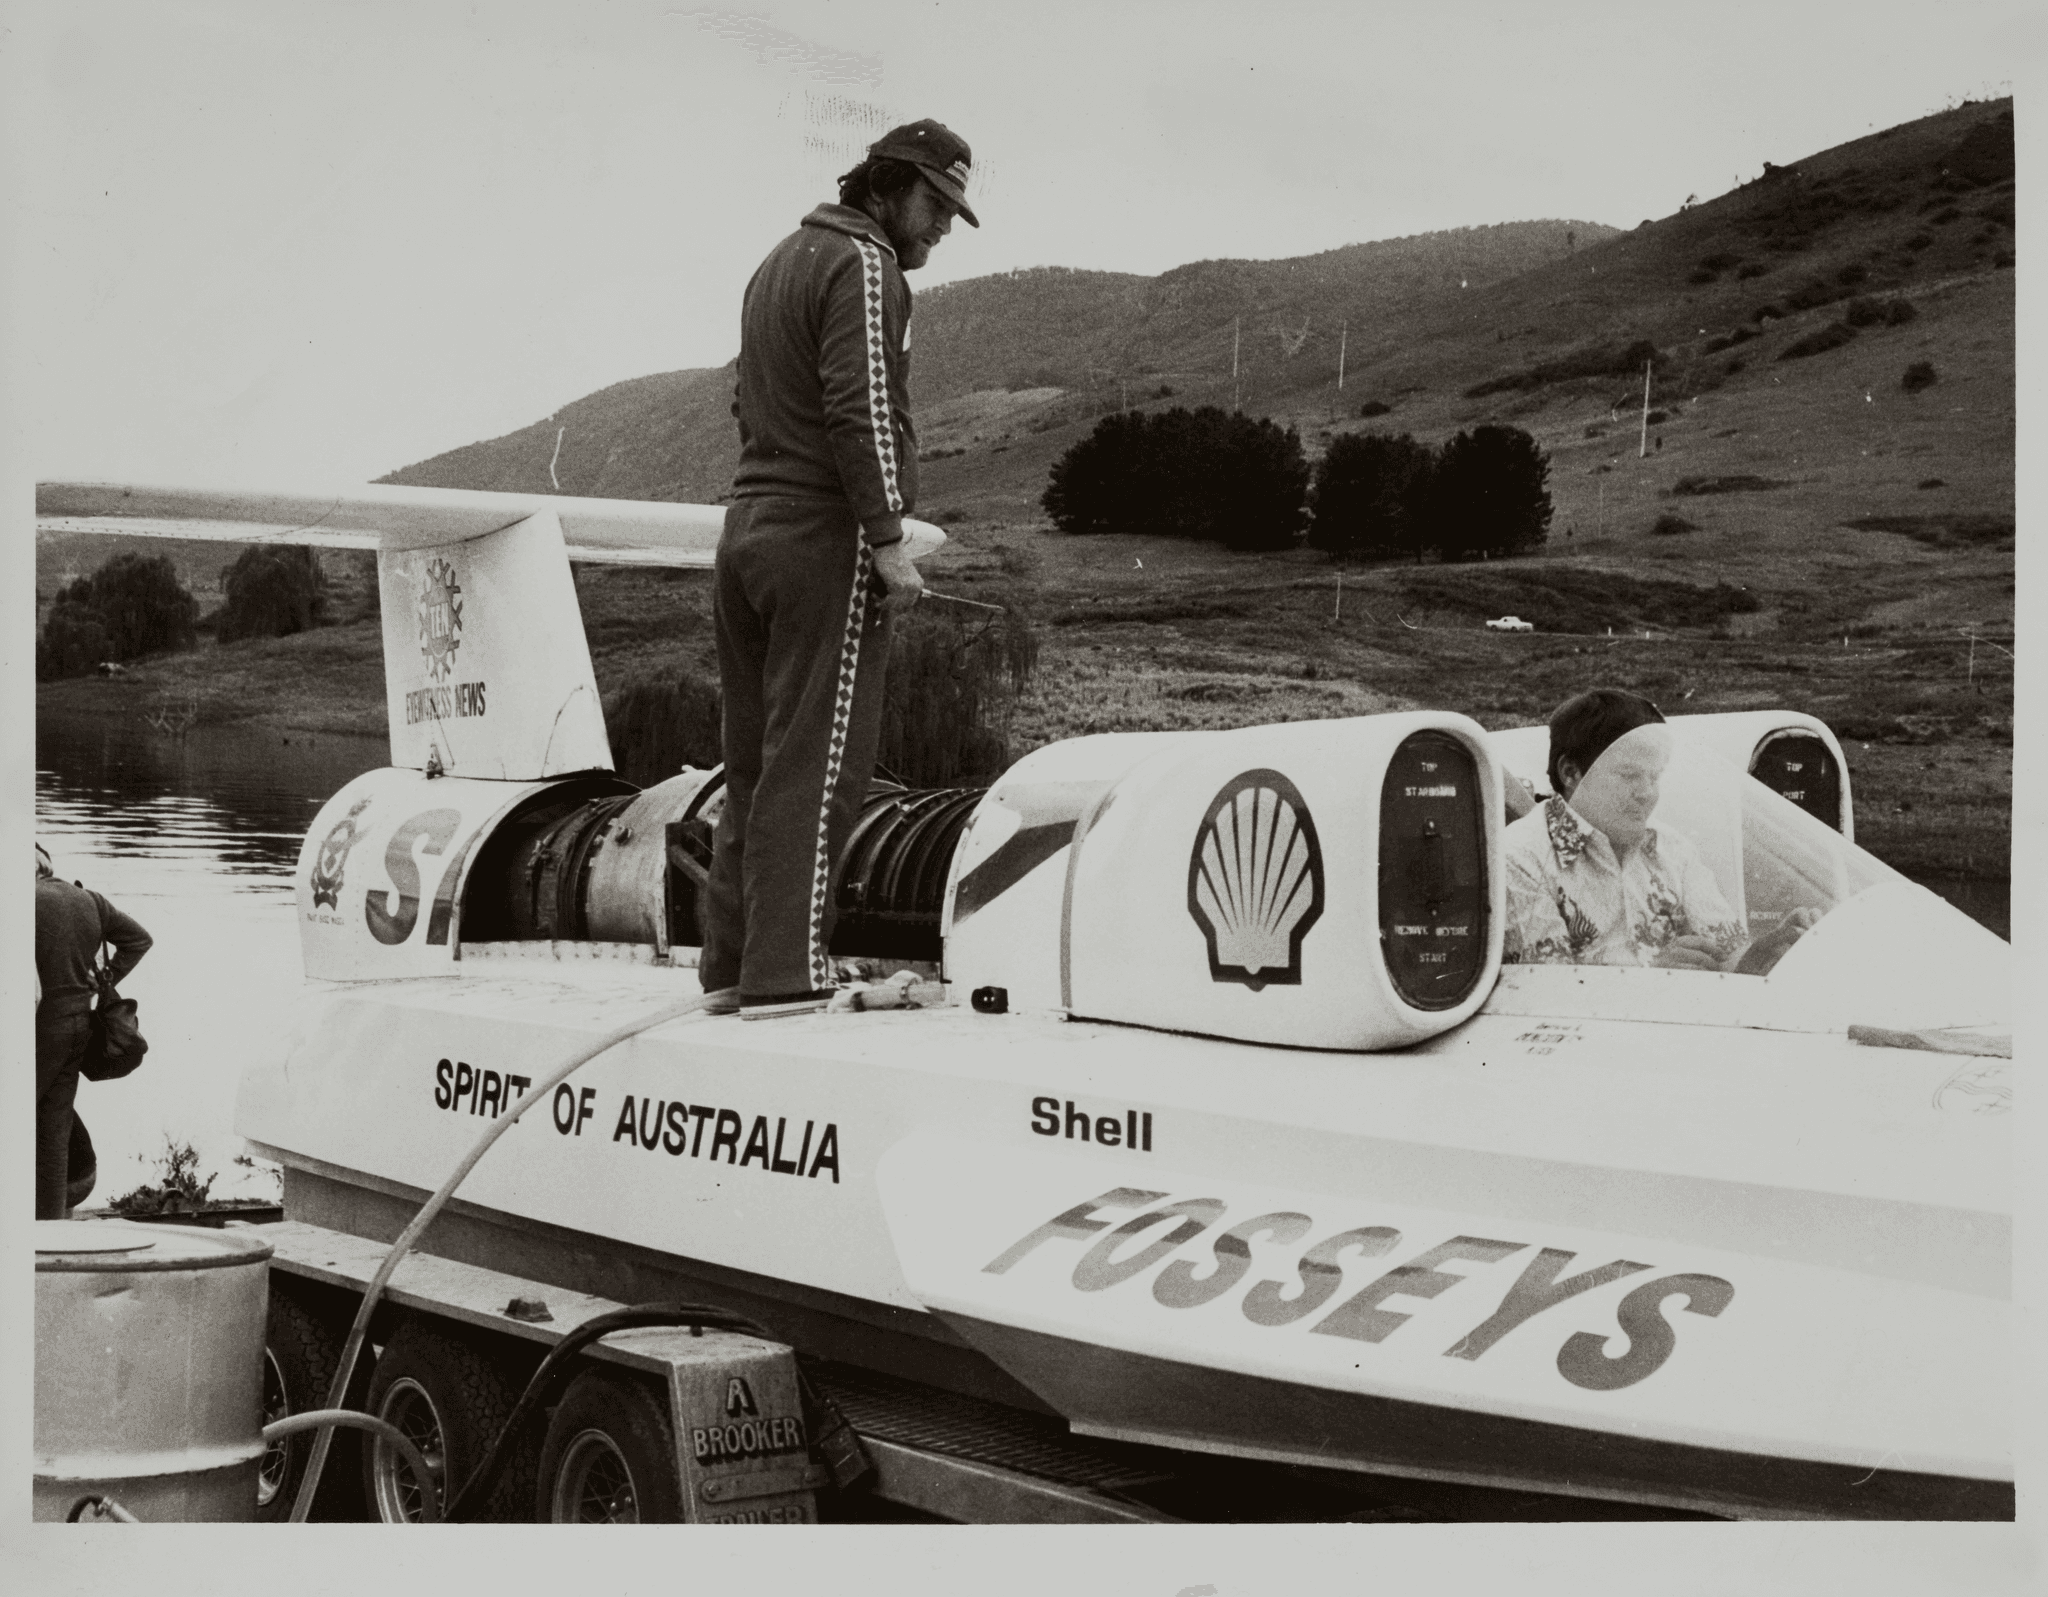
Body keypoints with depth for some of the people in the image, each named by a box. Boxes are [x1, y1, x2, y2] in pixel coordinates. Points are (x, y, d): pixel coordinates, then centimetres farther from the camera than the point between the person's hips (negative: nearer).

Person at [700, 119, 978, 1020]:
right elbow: (863, 410, -17)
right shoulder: (863, 265, -7)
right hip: (826, 539, -9)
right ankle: (783, 976, -8)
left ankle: (730, 961, 13)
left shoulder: (782, 260, 22)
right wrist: (890, 540, -17)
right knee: (819, 760, -7)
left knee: (759, 757, 11)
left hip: (748, 530, 9)